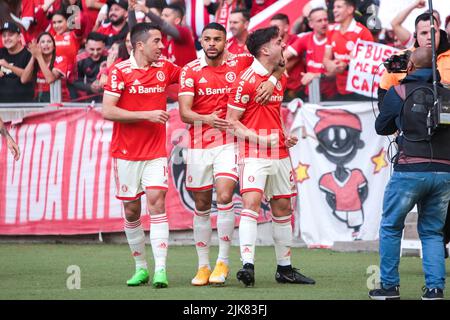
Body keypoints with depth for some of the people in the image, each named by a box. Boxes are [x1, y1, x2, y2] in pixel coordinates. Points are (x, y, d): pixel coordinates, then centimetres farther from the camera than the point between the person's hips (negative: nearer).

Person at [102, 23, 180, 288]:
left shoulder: (165, 68, 4)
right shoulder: (120, 71, -7)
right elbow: (108, 111, -12)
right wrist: (147, 114, -16)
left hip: (156, 151, 1)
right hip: (126, 153, -1)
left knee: (157, 202, -13)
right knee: (131, 210, 5)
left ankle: (160, 269, -17)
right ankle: (141, 267, 19)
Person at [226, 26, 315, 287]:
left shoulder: (280, 79, 13)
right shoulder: (246, 80, -11)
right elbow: (232, 121, -10)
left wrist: (285, 137, 12)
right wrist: (260, 138, -20)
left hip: (280, 154, 8)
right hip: (255, 155, -8)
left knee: (283, 208, 10)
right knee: (251, 202, -20)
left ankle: (285, 268, 18)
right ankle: (248, 265, -25)